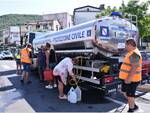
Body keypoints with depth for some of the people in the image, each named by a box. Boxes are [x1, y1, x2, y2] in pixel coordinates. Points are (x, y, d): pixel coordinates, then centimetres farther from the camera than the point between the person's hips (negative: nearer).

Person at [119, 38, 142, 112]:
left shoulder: (134, 54, -22)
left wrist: (128, 79, -26)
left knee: (129, 94, 5)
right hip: (127, 78, 10)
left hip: (131, 79, -10)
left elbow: (134, 68, -28)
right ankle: (134, 106, 36)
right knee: (124, 92, 21)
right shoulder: (132, 53, 13)